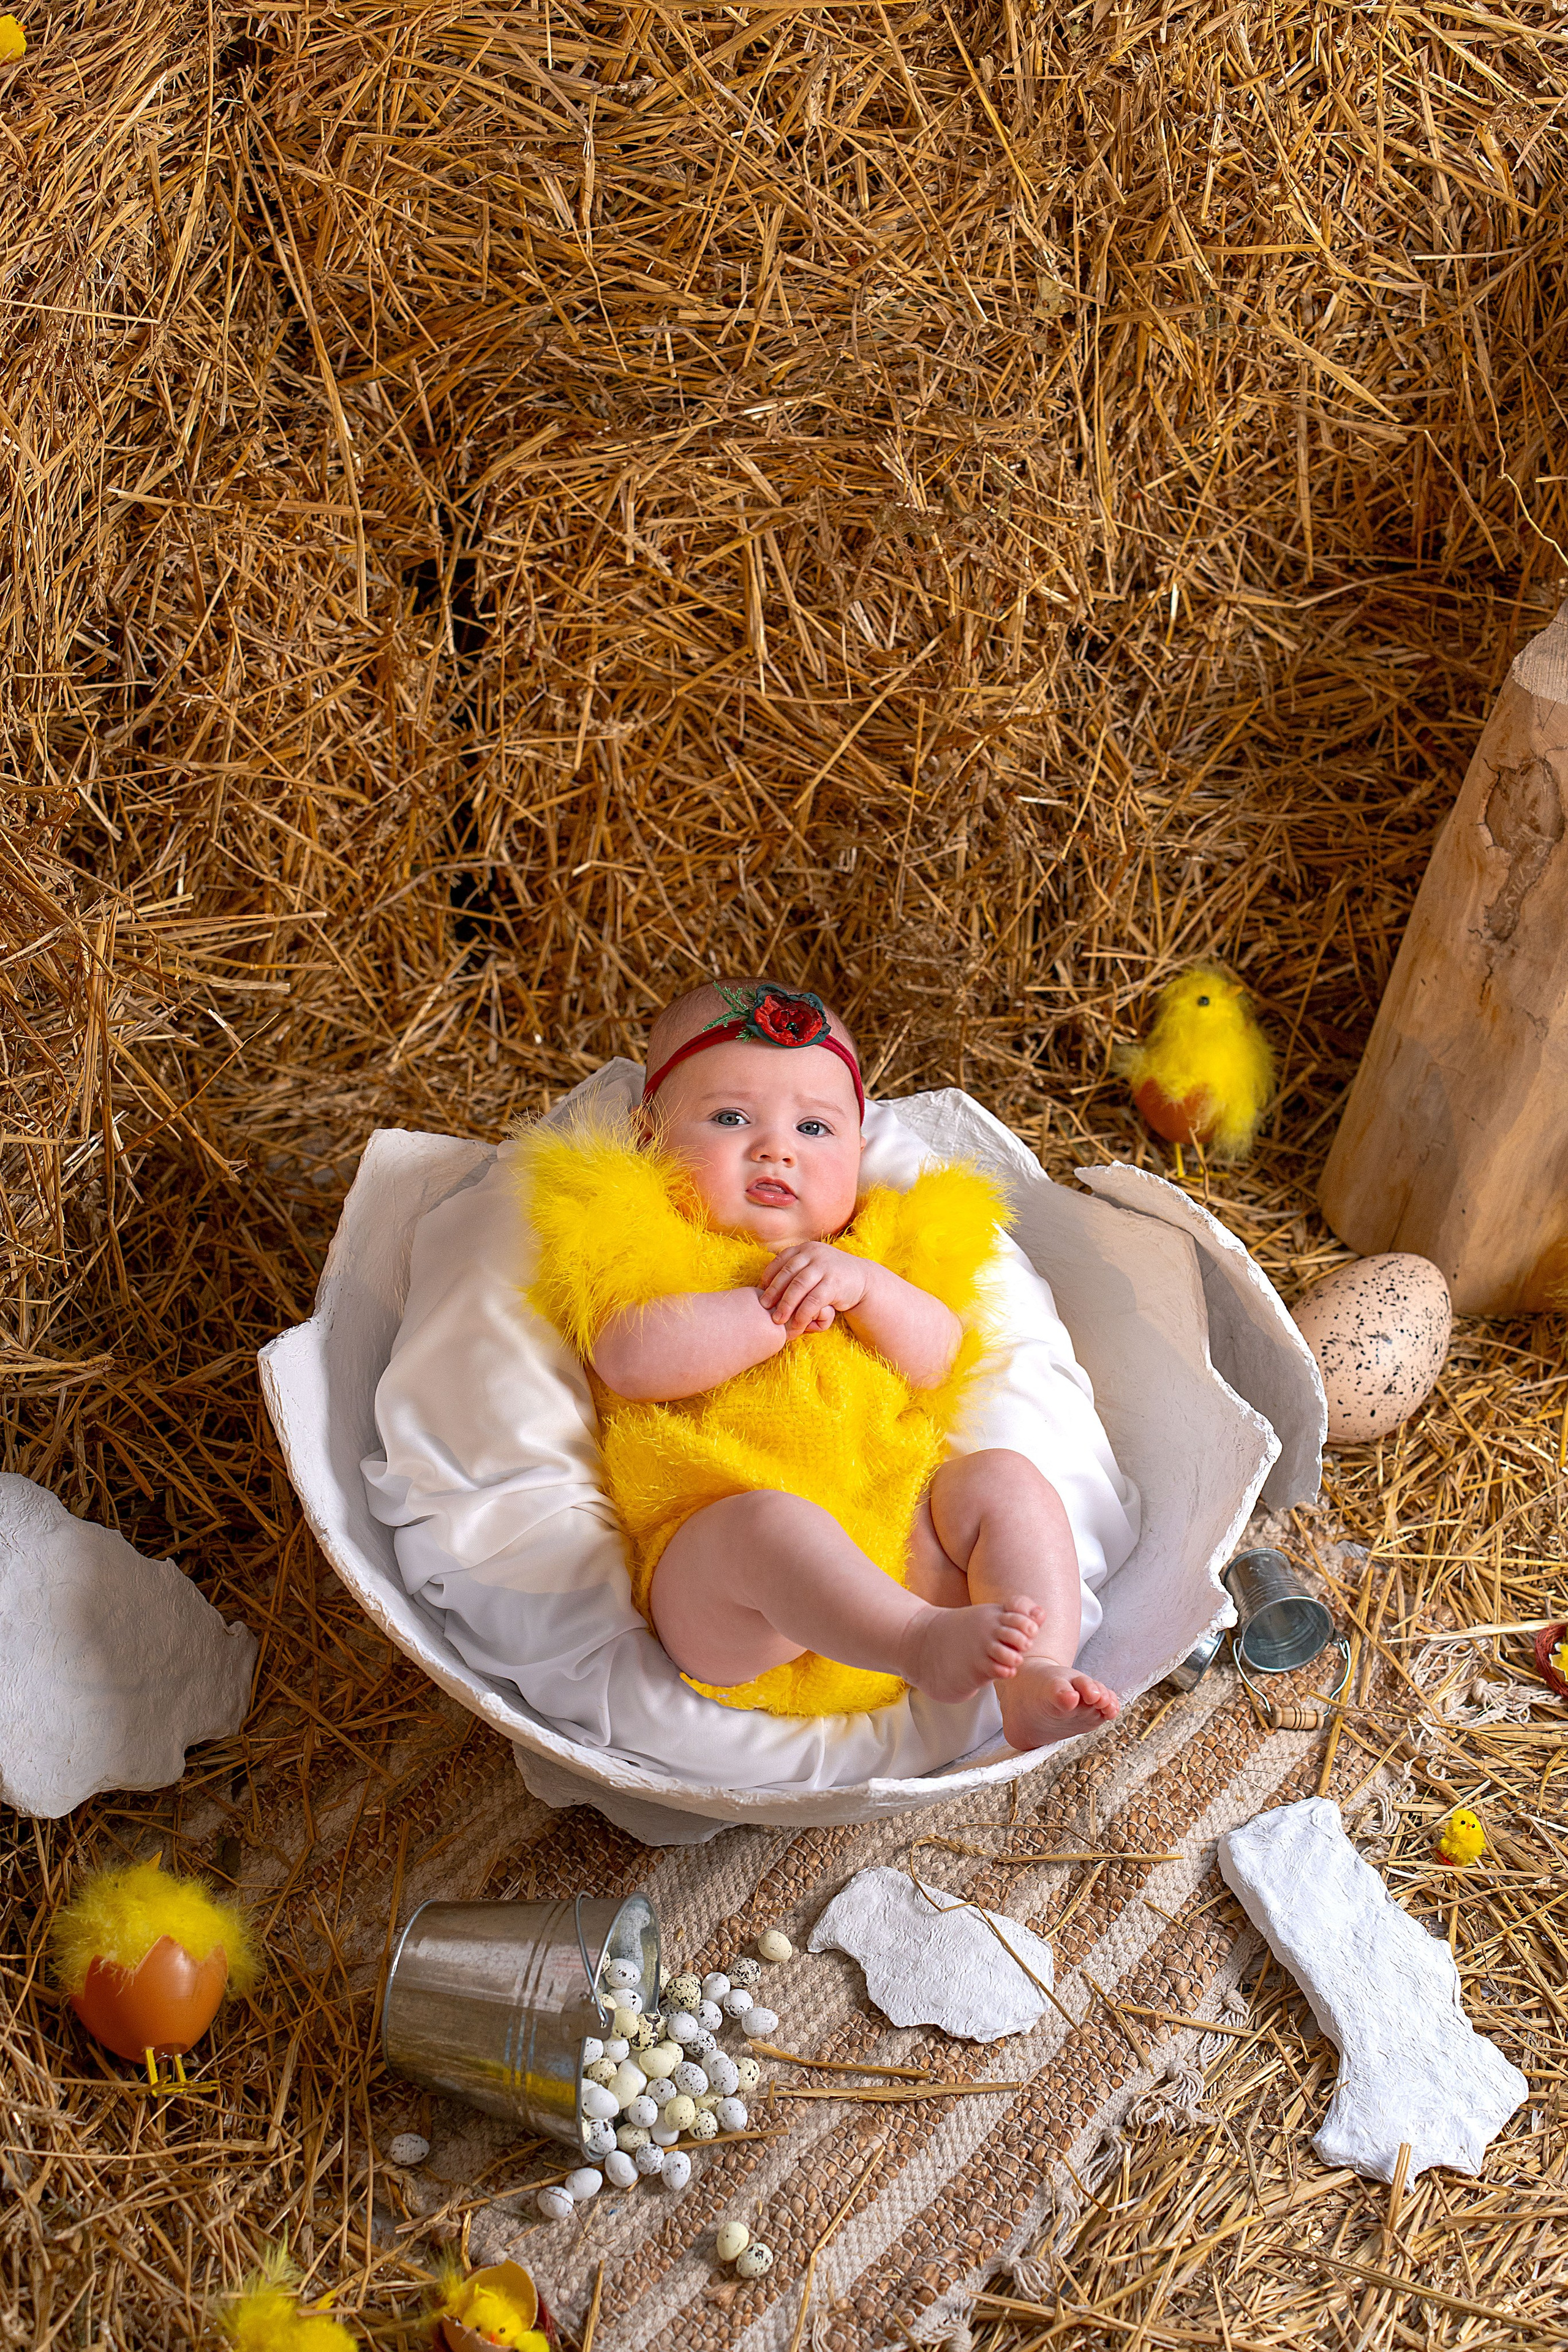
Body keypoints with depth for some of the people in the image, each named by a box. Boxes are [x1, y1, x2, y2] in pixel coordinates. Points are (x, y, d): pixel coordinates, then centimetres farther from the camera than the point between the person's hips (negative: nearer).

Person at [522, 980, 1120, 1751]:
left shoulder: (873, 1250, 28)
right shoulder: (647, 1245, 13)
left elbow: (939, 1360, 12)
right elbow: (632, 1361, -9)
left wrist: (864, 1286, -6)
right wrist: (781, 1308, -5)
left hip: (897, 1544, 6)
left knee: (1006, 1480, -13)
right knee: (772, 1523, -36)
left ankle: (1035, 1683, -25)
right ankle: (924, 1645, -48)